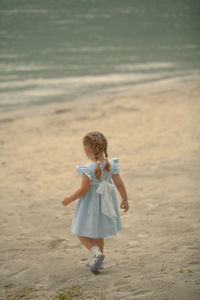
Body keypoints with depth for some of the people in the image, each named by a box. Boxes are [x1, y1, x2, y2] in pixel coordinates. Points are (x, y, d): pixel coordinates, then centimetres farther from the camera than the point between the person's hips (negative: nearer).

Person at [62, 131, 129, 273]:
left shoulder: (88, 169, -24)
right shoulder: (111, 165, -9)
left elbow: (83, 190, -22)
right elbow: (120, 184, -3)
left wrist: (70, 199, -6)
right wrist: (125, 200, 11)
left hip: (90, 205, -6)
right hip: (105, 203, 6)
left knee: (82, 234, 10)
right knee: (98, 234, 24)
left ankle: (97, 253, -11)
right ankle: (97, 261, 32)